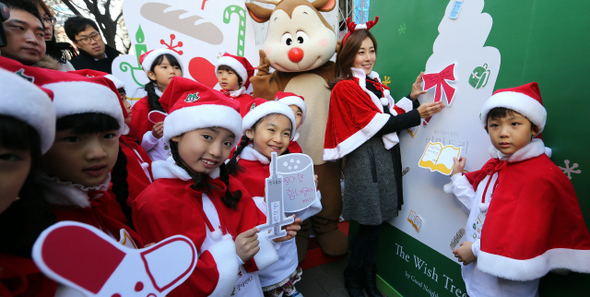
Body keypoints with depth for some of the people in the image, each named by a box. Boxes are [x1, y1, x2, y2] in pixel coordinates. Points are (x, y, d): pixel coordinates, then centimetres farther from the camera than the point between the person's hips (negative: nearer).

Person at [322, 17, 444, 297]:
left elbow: (391, 115, 11)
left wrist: (412, 96, 4)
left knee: (375, 222, 12)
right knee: (369, 224, 1)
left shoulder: (375, 83, 16)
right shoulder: (345, 88, -9)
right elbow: (378, 124, -15)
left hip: (385, 156, 7)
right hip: (365, 159, -7)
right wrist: (418, 114, -14)